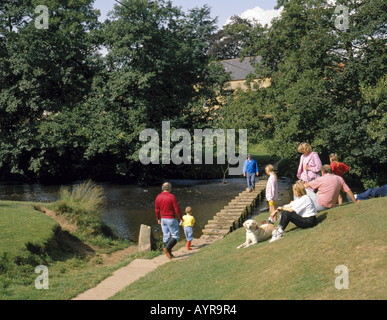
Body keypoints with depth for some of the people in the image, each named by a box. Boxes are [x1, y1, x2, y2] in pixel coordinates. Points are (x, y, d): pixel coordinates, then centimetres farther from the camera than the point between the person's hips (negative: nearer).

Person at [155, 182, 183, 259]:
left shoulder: (158, 197, 1)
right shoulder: (171, 196, -16)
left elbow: (156, 210, 9)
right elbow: (177, 209, -15)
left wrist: (158, 219, 23)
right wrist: (181, 218, -1)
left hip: (163, 219, 6)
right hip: (171, 219, -6)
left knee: (166, 236, 11)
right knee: (176, 236, 2)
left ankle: (169, 253, 15)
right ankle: (167, 248, -17)